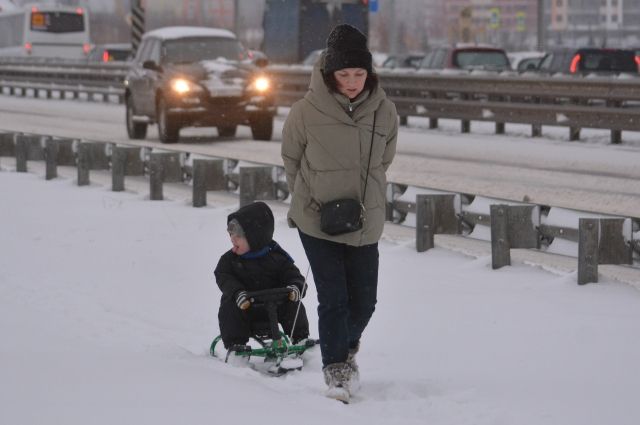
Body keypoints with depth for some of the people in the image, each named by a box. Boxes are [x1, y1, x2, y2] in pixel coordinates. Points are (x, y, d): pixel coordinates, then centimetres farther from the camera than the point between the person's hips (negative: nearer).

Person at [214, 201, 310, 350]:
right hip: (245, 305, 0)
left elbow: (293, 275, -2)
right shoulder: (229, 259, 2)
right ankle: (235, 344, -23)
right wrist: (237, 293, -31)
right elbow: (224, 278, -10)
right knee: (228, 307, -28)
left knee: (293, 305, -20)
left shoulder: (276, 257, 0)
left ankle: (300, 339, -9)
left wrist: (295, 287, -27)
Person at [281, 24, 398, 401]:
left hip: (365, 224, 3)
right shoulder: (307, 111, -14)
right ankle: (336, 371, 4)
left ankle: (346, 349, 39)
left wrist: (364, 202, 3)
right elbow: (292, 161, 2)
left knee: (364, 301, 10)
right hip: (316, 223, -3)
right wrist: (311, 201, 0)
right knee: (333, 299, -8)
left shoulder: (384, 111, -6)